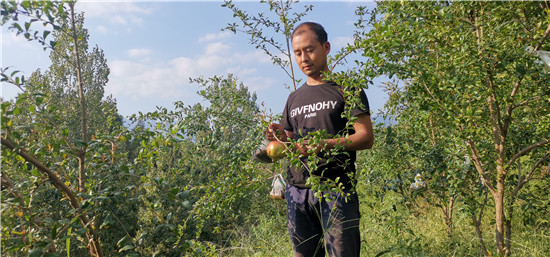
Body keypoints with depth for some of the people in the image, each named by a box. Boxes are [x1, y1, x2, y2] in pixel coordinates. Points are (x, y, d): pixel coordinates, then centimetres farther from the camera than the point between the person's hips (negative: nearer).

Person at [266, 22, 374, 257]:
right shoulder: (294, 98, 19)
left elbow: (366, 138, -5)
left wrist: (326, 144, -20)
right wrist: (281, 137, -2)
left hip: (335, 190, -4)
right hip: (296, 192, 5)